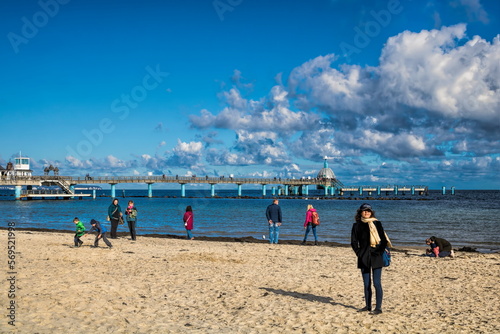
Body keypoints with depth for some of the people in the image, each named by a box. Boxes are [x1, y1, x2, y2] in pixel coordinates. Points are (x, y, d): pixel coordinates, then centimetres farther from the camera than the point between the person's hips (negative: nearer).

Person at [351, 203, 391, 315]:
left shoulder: (377, 224, 1)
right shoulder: (357, 225, 6)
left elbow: (384, 240, 1)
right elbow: (353, 242, 7)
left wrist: (379, 252, -8)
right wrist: (359, 253, -3)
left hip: (376, 257, -3)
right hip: (364, 258, 3)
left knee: (377, 283, -6)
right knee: (366, 283, 10)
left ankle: (378, 308, -1)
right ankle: (368, 306, 21)